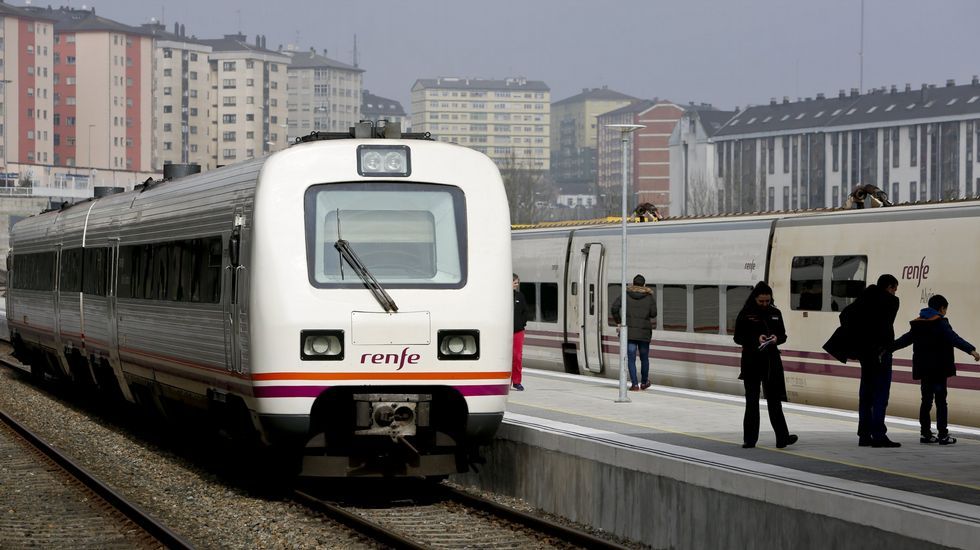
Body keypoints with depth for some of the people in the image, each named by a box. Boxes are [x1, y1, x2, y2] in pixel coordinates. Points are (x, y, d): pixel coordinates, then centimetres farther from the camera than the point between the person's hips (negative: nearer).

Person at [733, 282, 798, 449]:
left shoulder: (775, 313, 7)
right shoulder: (745, 314, -3)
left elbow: (783, 336, 12)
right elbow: (738, 337, -2)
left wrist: (776, 338, -11)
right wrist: (756, 339, -17)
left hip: (771, 360, 2)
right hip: (751, 361, -2)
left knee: (774, 400, -4)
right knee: (752, 400, 3)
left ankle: (782, 437, -11)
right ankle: (750, 439, 9)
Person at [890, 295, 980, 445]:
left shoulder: (918, 324, 9)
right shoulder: (940, 323, -11)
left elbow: (905, 339, 19)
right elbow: (954, 339, -25)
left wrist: (889, 348, 33)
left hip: (923, 369, 6)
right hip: (938, 369, -6)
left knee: (926, 400, 12)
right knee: (941, 401, -4)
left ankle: (926, 433, 13)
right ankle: (943, 435, -6)